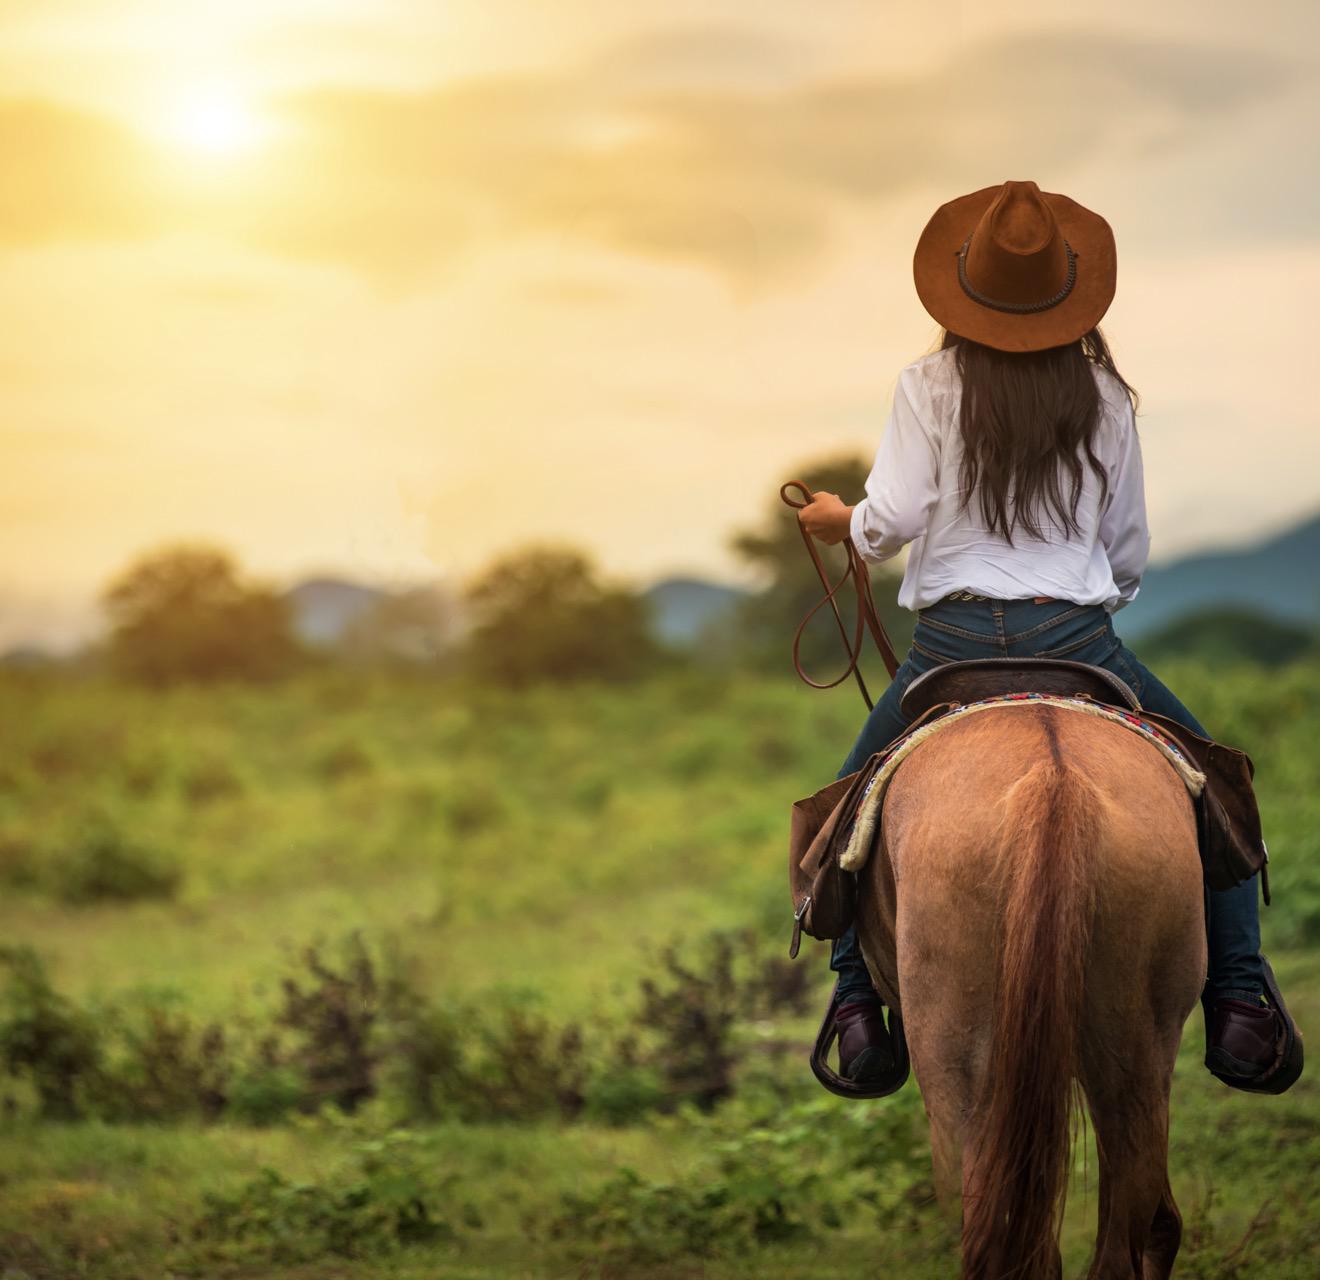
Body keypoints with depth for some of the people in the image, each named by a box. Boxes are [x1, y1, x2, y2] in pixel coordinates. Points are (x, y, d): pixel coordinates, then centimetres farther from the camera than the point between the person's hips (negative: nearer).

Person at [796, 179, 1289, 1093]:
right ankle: (1238, 1002, 5)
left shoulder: (932, 386, -1)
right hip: (1080, 636, 0)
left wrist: (842, 522, 15)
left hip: (953, 640, 0)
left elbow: (892, 521, -7)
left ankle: (860, 1000, 11)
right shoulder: (1105, 397, 6)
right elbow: (1130, 554, 12)